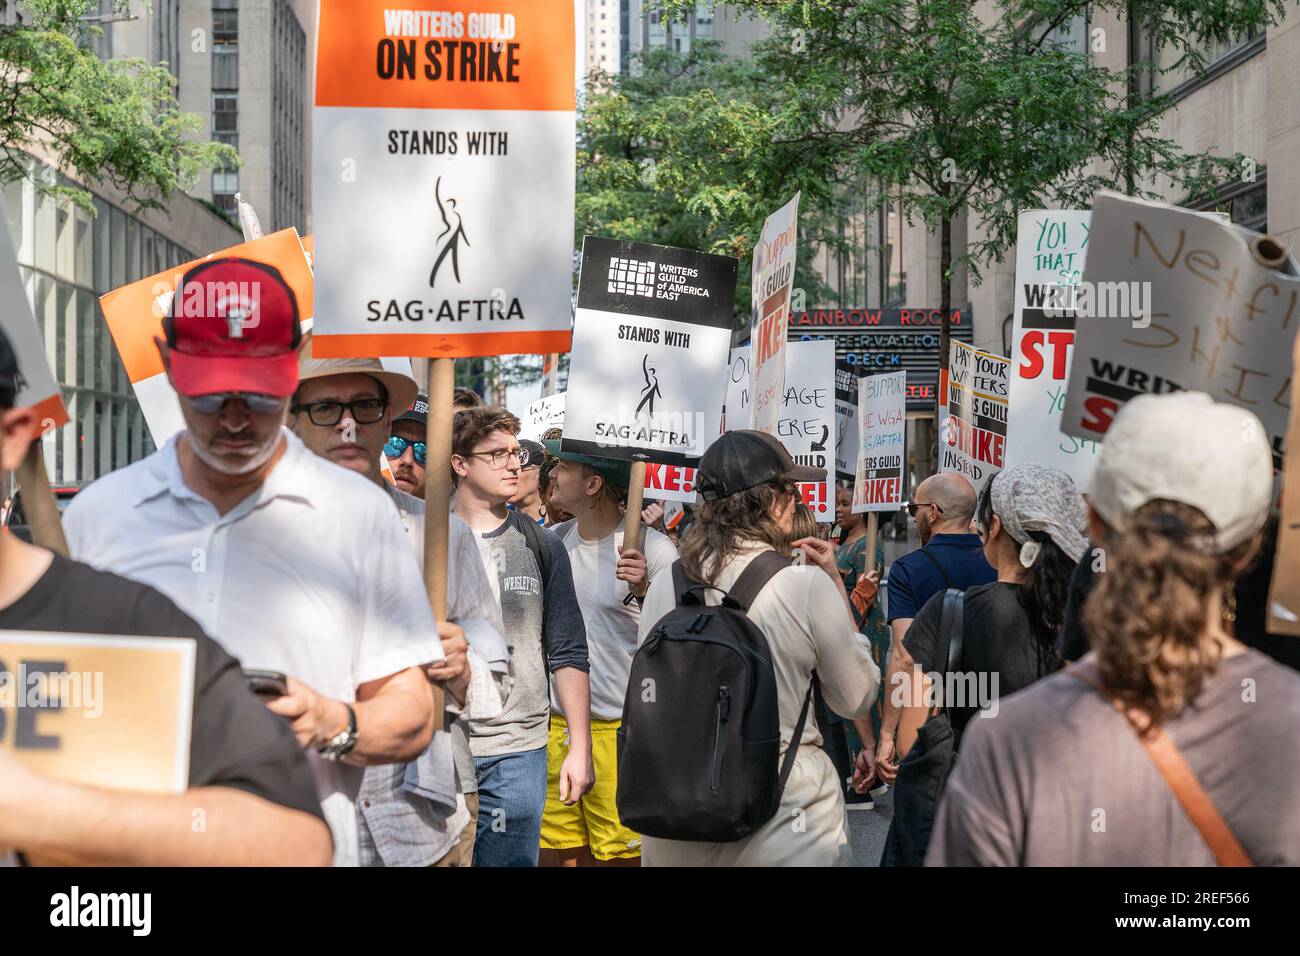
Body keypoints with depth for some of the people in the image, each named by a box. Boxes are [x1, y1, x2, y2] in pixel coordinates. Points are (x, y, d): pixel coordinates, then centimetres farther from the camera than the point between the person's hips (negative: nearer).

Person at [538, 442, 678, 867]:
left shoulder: (653, 549, -10)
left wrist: (643, 593, -26)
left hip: (621, 731, -5)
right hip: (556, 727, 5)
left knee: (620, 856, -1)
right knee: (561, 854, 10)